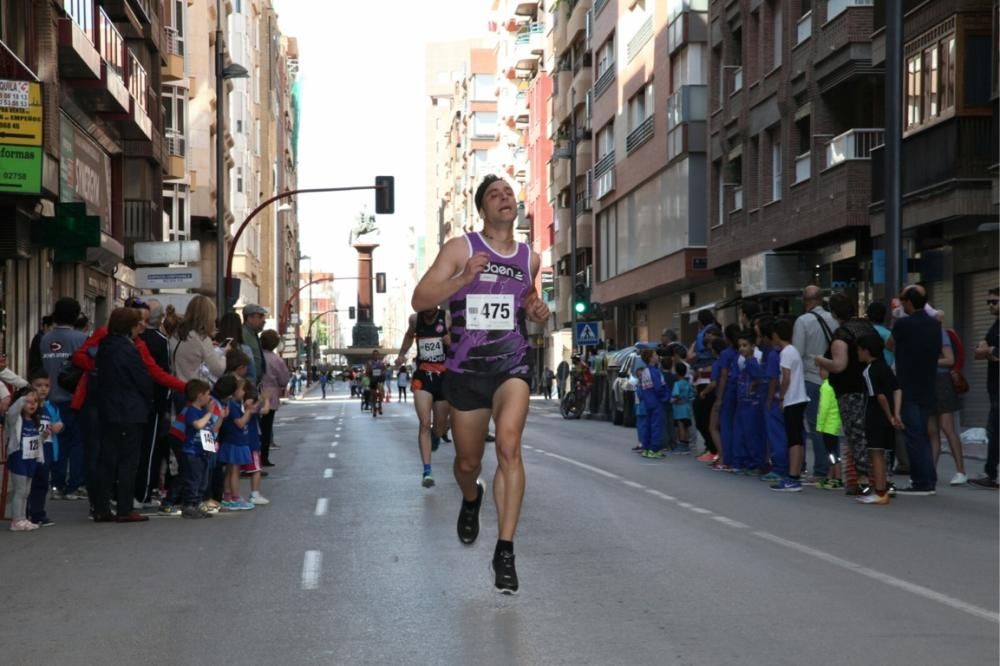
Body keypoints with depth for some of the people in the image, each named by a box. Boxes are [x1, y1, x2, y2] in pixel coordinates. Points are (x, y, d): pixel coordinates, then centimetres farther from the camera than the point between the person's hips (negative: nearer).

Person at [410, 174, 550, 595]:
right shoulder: (460, 249, -3)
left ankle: (505, 551, -21)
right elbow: (420, 300, -11)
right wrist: (463, 278, -26)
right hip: (466, 370, 0)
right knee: (468, 462, 13)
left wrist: (539, 312, 3)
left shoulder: (530, 258, 8)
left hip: (512, 366, 1)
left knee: (509, 445, -24)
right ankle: (471, 499, 51)